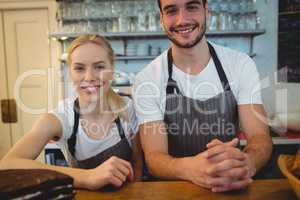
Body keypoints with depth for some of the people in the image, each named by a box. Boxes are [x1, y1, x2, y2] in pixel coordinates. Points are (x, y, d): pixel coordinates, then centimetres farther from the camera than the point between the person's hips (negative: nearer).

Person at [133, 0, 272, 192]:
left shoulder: (241, 64, -4)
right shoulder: (146, 79, -10)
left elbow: (260, 136, -8)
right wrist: (190, 168, -35)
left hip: (233, 186, 2)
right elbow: (154, 157, -13)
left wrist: (246, 163, -31)